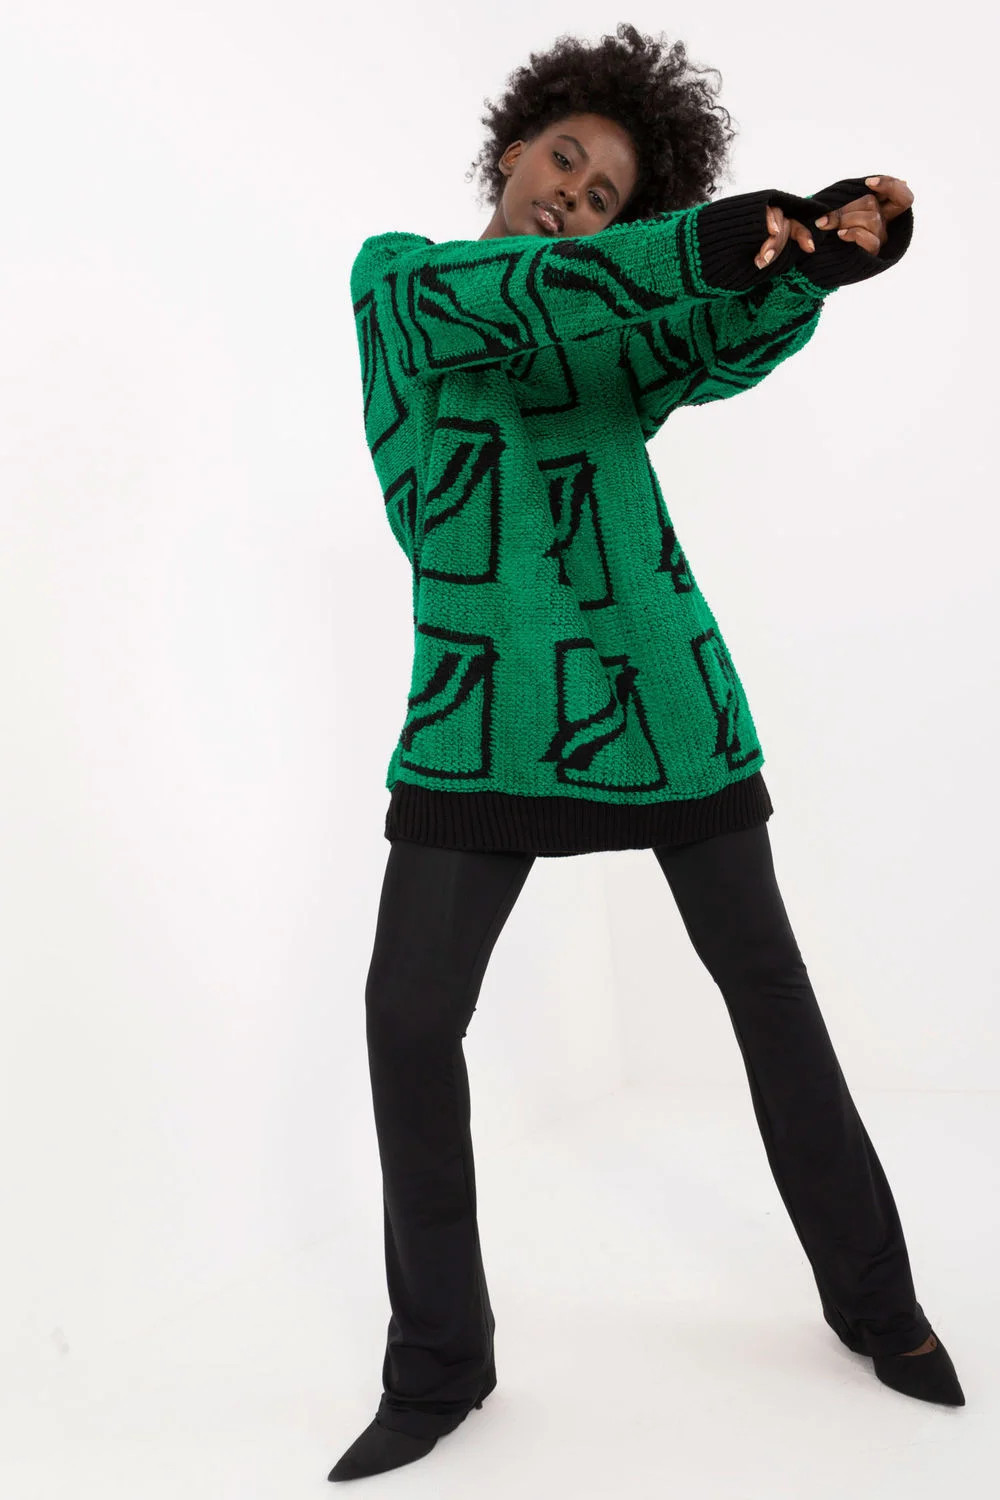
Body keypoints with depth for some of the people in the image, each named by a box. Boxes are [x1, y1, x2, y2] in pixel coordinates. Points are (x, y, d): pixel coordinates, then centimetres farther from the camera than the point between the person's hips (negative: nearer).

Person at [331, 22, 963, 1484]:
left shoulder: (617, 335, 11)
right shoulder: (396, 274, 5)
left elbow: (728, 344, -9)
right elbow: (498, 300, -16)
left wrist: (821, 254, -28)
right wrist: (706, 240, -29)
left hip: (664, 695, 2)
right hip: (486, 713, -2)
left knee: (769, 986, 8)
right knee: (410, 1020, -6)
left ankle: (876, 1304, 27)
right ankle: (439, 1368, 14)